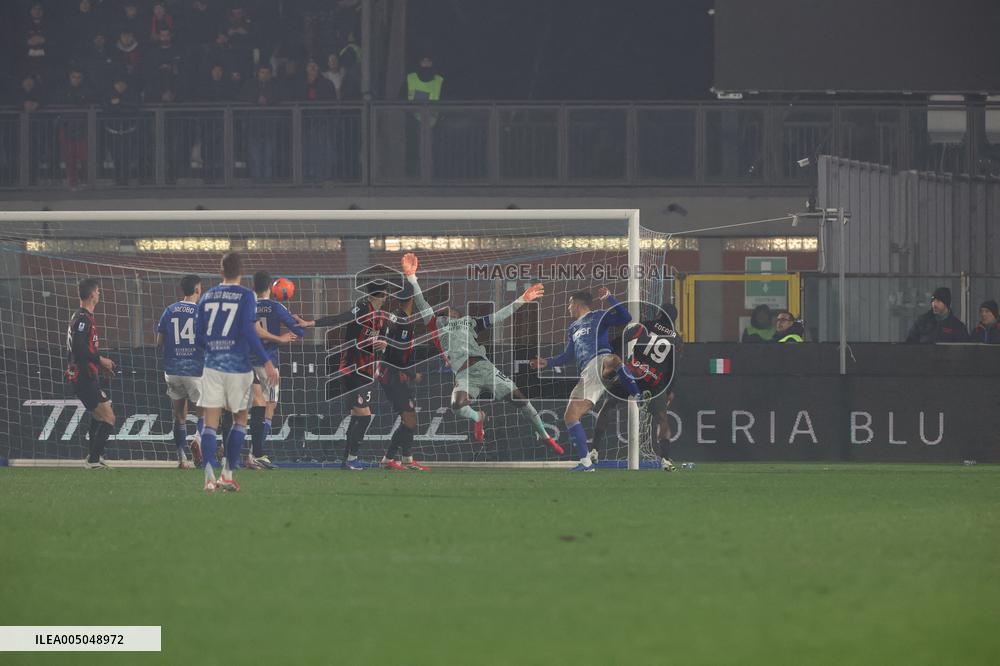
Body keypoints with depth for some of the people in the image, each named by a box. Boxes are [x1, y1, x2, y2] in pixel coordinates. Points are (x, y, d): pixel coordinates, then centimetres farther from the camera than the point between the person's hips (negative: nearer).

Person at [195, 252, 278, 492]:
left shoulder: (207, 297, 8)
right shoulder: (246, 296, -4)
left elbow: (199, 336, 11)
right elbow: (249, 331, -14)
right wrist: (267, 362, -11)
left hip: (212, 365, 2)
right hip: (238, 367, -2)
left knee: (210, 423, -2)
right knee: (240, 420, 16)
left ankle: (209, 475, -20)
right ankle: (227, 475, 15)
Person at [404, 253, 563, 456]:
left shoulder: (469, 322, 27)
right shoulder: (437, 323, 20)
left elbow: (498, 317, 27)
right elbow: (420, 303, 12)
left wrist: (521, 300, 22)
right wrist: (411, 276, 4)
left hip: (484, 367, 3)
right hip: (463, 374, -3)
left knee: (518, 397, -5)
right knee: (457, 405, -32)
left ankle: (544, 435, 9)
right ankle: (477, 418, 1)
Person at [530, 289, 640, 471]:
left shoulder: (598, 317, 10)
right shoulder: (573, 329, 32)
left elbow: (625, 318, -6)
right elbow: (567, 356, 41)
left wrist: (609, 298, -12)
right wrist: (546, 362, 30)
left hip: (600, 361, -8)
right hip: (587, 375, 8)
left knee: (614, 361, -46)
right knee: (570, 416, -1)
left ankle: (639, 400, -48)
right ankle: (585, 463, 0)